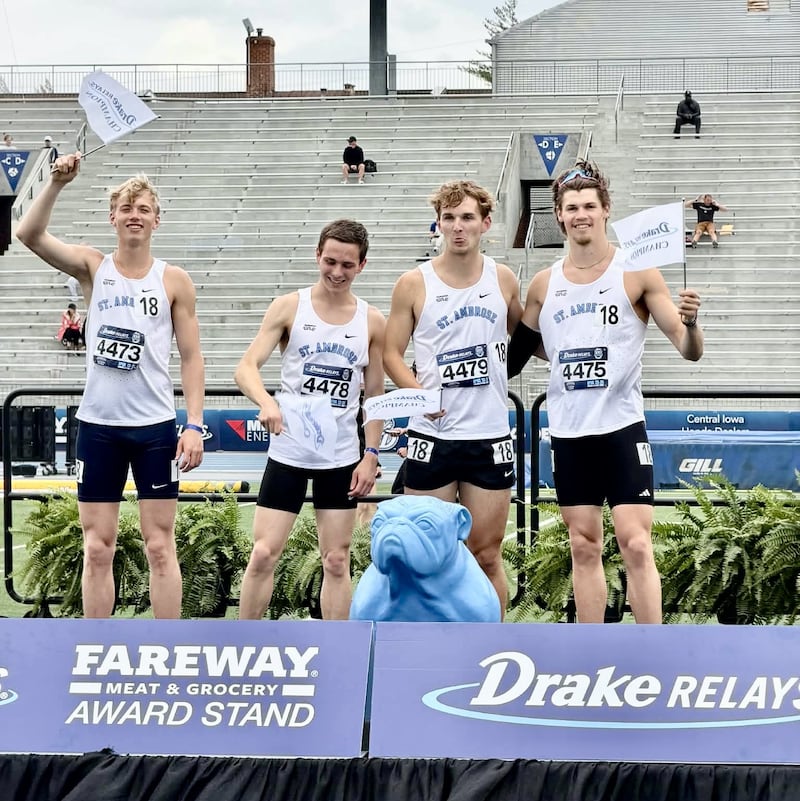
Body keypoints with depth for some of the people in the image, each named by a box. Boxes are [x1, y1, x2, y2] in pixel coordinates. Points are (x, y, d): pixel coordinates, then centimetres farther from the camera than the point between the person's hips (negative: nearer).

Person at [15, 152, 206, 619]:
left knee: (160, 545, 2)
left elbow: (192, 357, 1)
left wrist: (195, 424, -8)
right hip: (97, 424, 1)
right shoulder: (93, 267, 2)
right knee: (97, 548, 5)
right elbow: (30, 235, -13)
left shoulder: (174, 281, 1)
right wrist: (57, 184, -26)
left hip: (155, 426, -1)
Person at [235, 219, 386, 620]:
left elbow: (375, 395, 9)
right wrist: (266, 402, -31)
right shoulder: (289, 307, -4)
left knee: (336, 561, 6)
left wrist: (371, 455, 1)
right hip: (288, 452, -2)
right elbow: (246, 368, -11)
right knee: (263, 554, -3)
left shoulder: (372, 322, 3)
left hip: (342, 459, 2)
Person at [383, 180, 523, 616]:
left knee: (487, 555, 5)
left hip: (490, 436, 1)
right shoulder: (414, 284, -1)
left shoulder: (503, 279, 5)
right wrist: (419, 393, -15)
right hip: (432, 436, -1)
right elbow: (391, 353, 1)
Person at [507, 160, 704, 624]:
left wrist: (690, 323, -28)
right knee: (584, 547, 9)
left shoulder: (636, 273, -5)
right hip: (568, 430, 4)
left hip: (622, 426, -4)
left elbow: (690, 351, -8)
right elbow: (520, 349, 22)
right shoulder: (544, 285, 8)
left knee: (636, 545, -9)